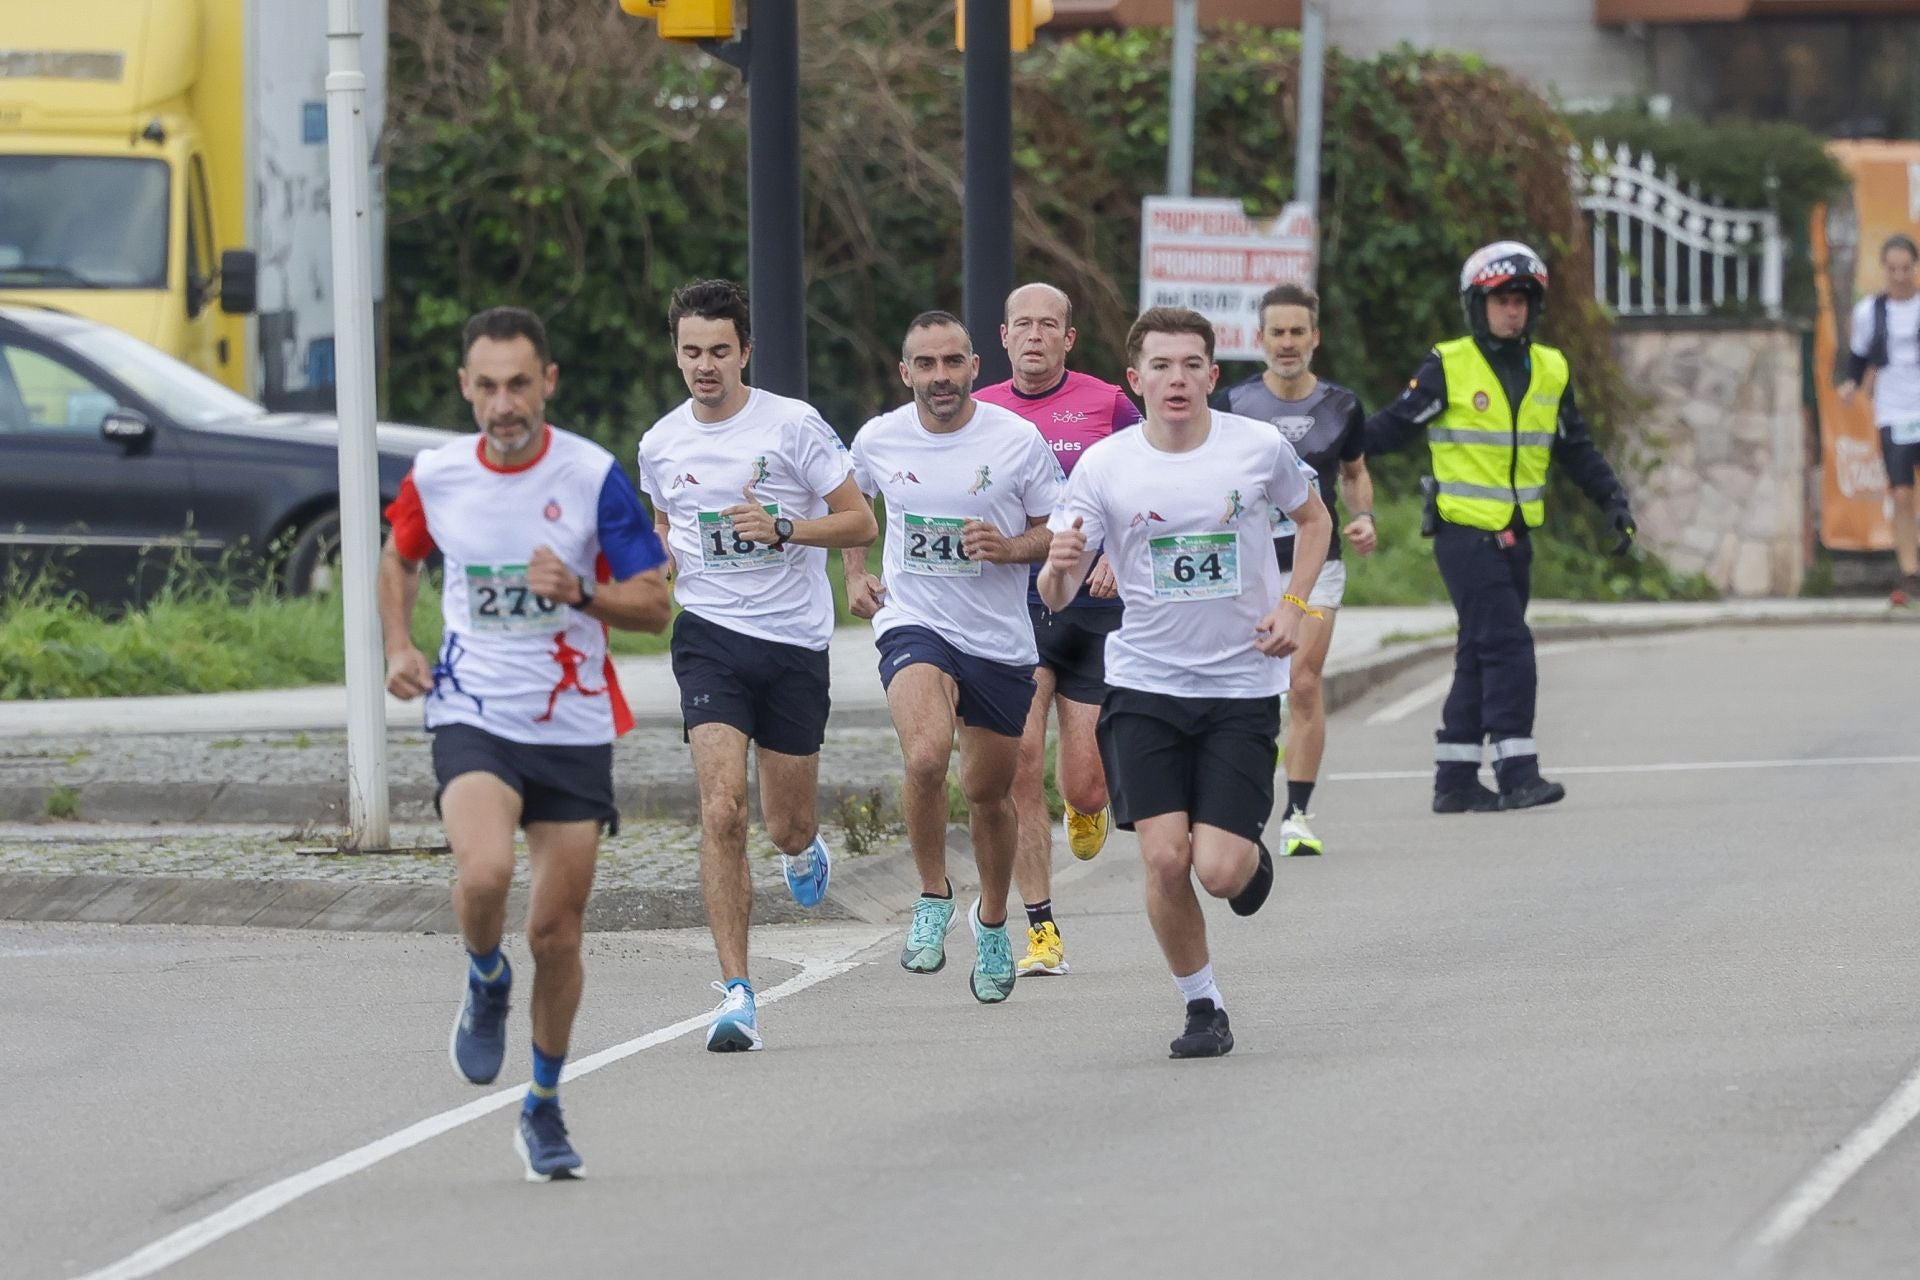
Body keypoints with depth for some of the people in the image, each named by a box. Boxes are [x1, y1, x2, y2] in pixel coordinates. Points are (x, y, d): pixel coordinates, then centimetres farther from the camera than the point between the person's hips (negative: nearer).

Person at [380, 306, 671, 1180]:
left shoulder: (594, 478, -8)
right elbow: (399, 557, 20)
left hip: (574, 728, 0)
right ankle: (486, 983, 7)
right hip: (473, 715, 0)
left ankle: (544, 1108, 24)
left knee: (556, 930, 4)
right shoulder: (435, 477, -2)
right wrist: (399, 648, 4)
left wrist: (581, 593, -24)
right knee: (483, 872, -28)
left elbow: (654, 606, -5)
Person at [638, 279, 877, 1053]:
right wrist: (656, 564, 2)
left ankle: (803, 848, 49)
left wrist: (782, 528, -19)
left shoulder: (794, 425, -6)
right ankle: (736, 995, -17)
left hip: (796, 641, -1)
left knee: (786, 827, 8)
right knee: (722, 808, -17)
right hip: (710, 637, 1)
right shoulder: (661, 444, 5)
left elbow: (860, 523, -4)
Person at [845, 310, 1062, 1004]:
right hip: (913, 626, -1)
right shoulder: (878, 440, -2)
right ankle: (932, 898, -9)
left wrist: (1010, 546, -17)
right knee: (926, 755, -29)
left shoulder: (1018, 439, -7)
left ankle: (992, 920, 39)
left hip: (1002, 640, 1)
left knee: (989, 792, 13)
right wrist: (855, 574, 11)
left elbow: (1057, 530, 2)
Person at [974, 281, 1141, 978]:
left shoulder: (1107, 405, 0)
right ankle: (1041, 933, -4)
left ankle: (1087, 806, 38)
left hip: (1092, 606, -1)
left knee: (1084, 786, -2)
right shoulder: (978, 413, 6)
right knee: (1021, 769, -10)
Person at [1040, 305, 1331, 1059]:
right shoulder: (1103, 467, -7)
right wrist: (1059, 567, -31)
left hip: (1241, 686, 0)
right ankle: (1202, 1006, 11)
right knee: (1165, 859, -11)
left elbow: (1313, 518, 15)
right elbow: (1057, 597, -7)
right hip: (1144, 685, 0)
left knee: (1220, 871, -9)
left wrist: (1294, 603, -1)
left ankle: (1252, 852, 29)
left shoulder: (1260, 449, -6)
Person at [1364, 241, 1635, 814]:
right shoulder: (1448, 369, -6)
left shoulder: (1550, 372, 10)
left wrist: (1613, 501, 13)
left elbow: (1575, 449, 20)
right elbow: (1394, 426, -3)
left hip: (1515, 535, 6)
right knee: (1507, 645, -15)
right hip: (1464, 532, -6)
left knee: (1481, 657, 9)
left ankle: (1455, 781, 13)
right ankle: (1516, 773, -16)